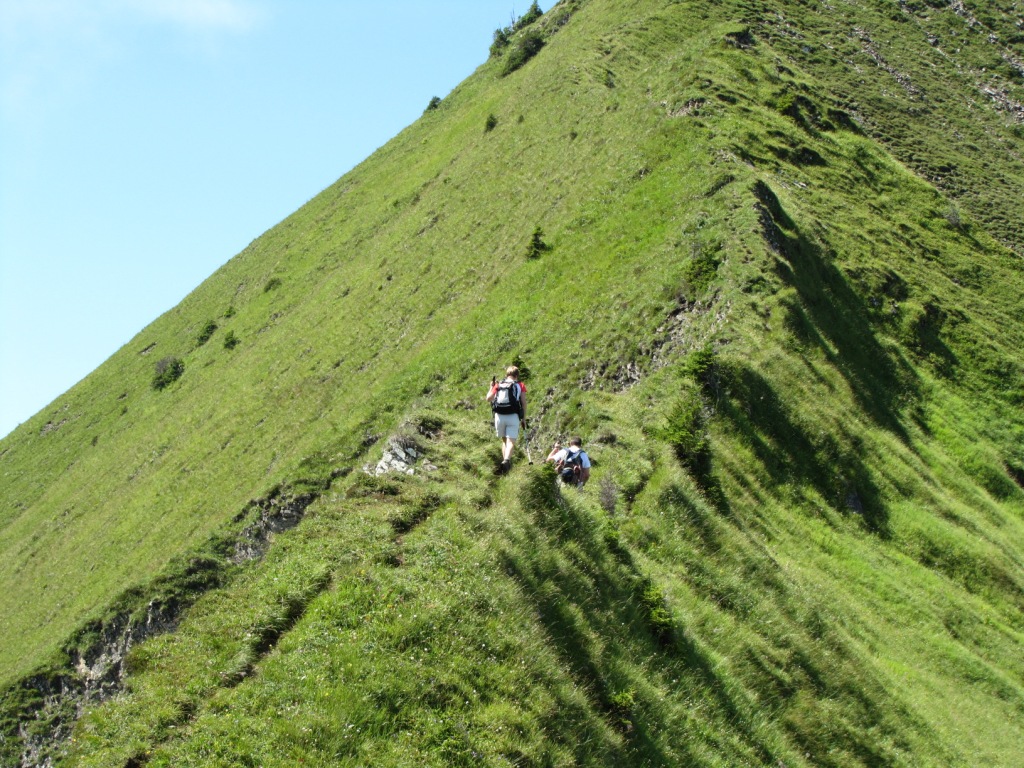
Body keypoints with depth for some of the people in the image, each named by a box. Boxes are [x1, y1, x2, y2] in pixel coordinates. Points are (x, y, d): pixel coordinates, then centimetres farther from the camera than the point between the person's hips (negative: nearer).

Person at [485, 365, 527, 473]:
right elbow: (523, 402, 3)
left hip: (499, 416, 2)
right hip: (513, 416, -2)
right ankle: (507, 460, -30)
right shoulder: (520, 385, 7)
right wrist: (524, 417, 11)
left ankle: (505, 460, 9)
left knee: (504, 440, 18)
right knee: (511, 441, -7)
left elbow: (488, 398, 8)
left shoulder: (498, 384, 10)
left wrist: (492, 387, 24)